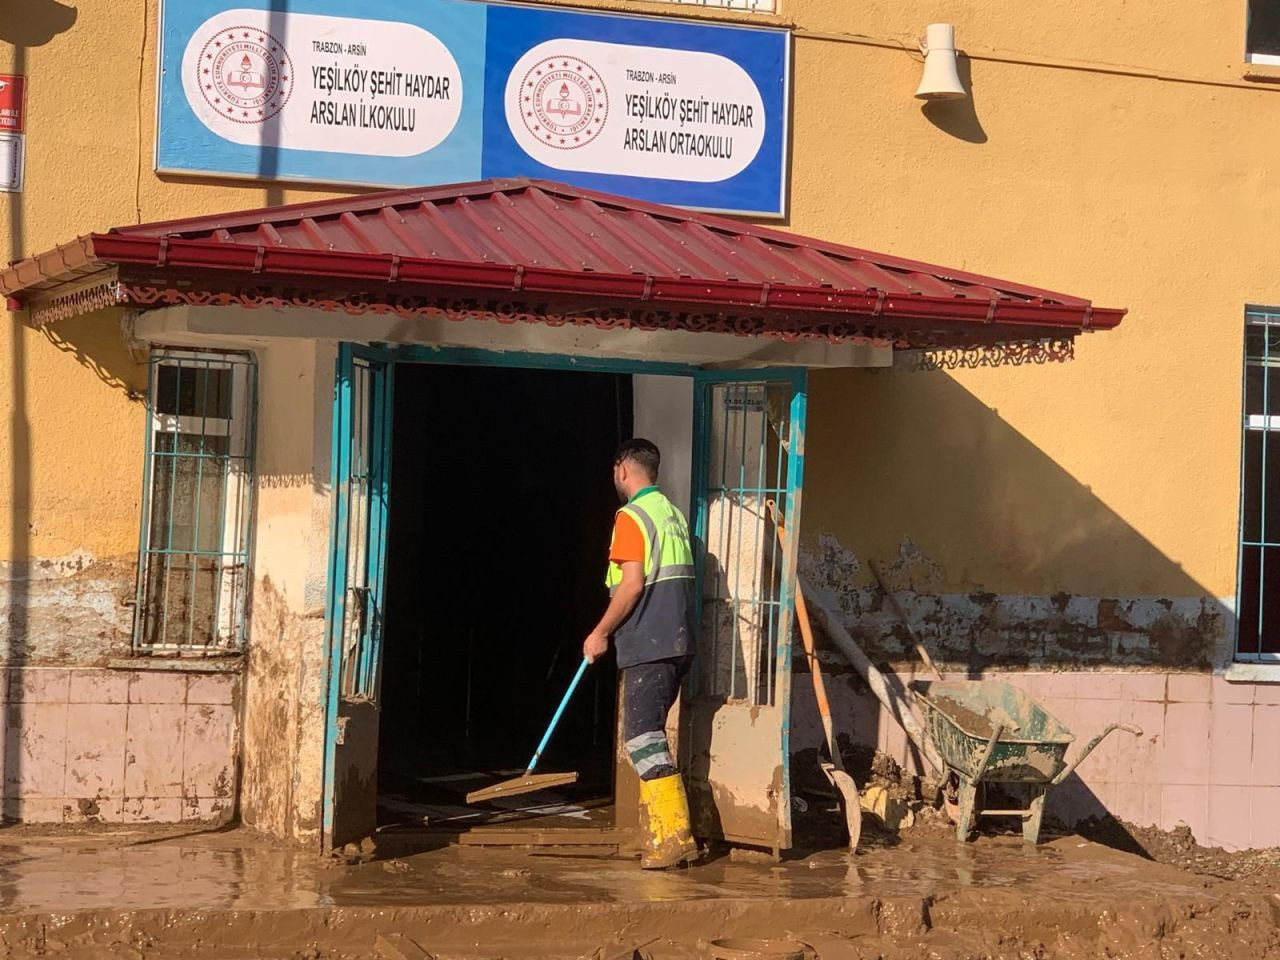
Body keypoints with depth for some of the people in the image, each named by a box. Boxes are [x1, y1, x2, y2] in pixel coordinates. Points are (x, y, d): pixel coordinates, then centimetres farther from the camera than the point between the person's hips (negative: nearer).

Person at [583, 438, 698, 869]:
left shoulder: (632, 517, -9)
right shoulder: (673, 514, 18)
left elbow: (632, 585, -17)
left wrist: (601, 633, -7)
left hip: (649, 646, -9)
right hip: (678, 642, 9)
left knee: (643, 738, -9)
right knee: (649, 736, 15)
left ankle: (675, 837, -15)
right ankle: (660, 833, 16)